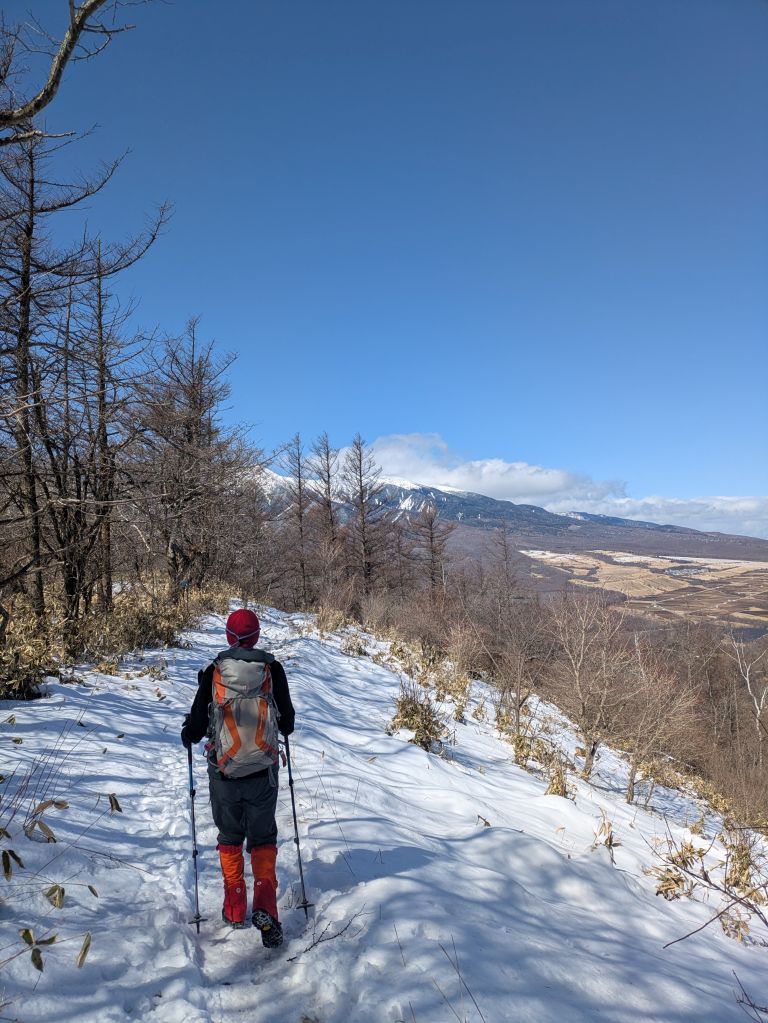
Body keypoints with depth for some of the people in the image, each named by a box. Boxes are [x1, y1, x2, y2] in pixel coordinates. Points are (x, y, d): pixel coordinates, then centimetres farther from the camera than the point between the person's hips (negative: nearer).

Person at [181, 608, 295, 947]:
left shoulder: (212, 672, -7)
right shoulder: (273, 669, -6)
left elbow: (196, 727, -4)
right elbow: (287, 722, 4)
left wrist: (186, 735, 19)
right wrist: (282, 727, 27)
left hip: (224, 773, 0)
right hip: (263, 772, 0)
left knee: (230, 838, 20)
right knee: (263, 839, 14)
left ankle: (234, 910, 25)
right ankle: (265, 907, -1)